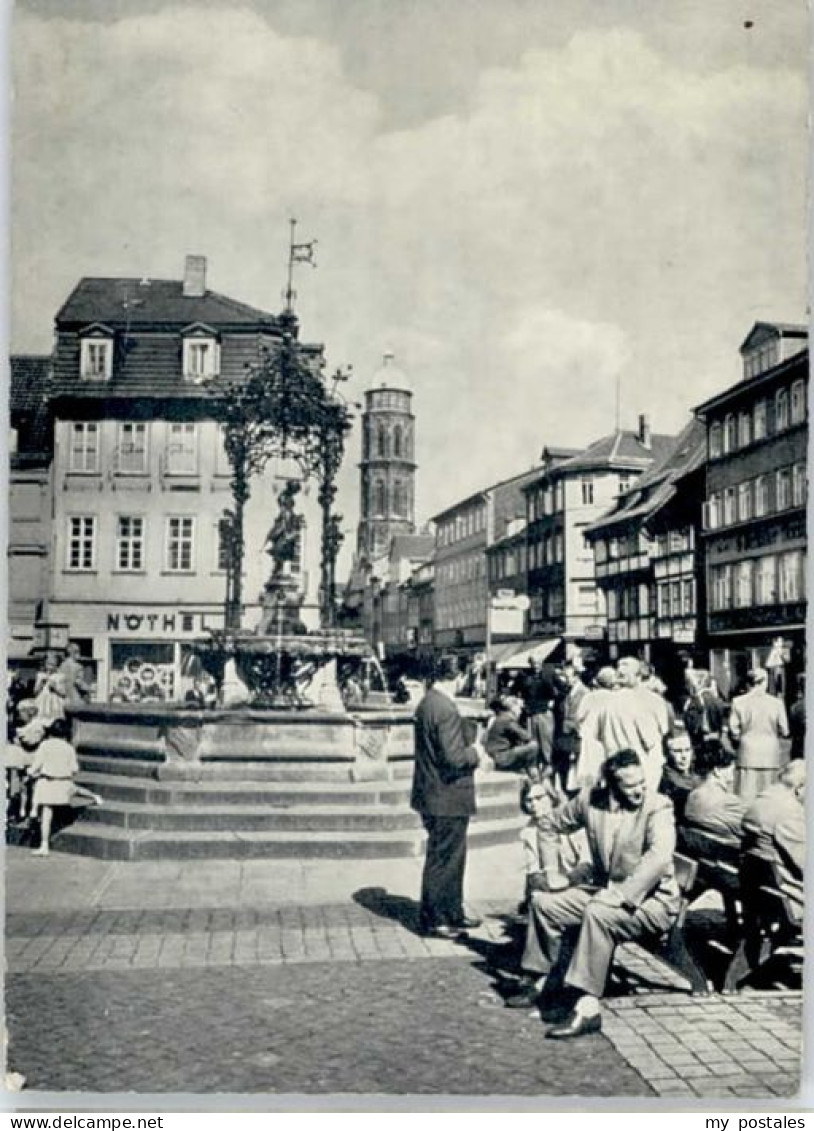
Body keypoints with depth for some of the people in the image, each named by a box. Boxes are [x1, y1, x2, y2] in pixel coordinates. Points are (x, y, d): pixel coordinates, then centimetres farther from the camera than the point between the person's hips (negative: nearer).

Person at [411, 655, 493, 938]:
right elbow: (454, 757, -26)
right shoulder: (445, 709, -23)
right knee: (443, 859, 2)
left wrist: (473, 751, 11)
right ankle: (432, 920, 13)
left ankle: (453, 914, 30)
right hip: (447, 799, -10)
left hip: (434, 795, 10)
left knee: (452, 857, 20)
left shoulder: (426, 704, 10)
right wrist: (476, 753, -7)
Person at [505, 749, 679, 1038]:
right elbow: (550, 825, 13)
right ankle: (544, 981, 17)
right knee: (543, 901, -1)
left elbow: (659, 857, -32)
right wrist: (551, 870, 5)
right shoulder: (590, 799, -2)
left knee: (597, 913, -33)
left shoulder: (658, 807, -17)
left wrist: (622, 894, -36)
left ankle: (587, 1008, -31)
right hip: (601, 889, 7)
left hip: (650, 899, -6)